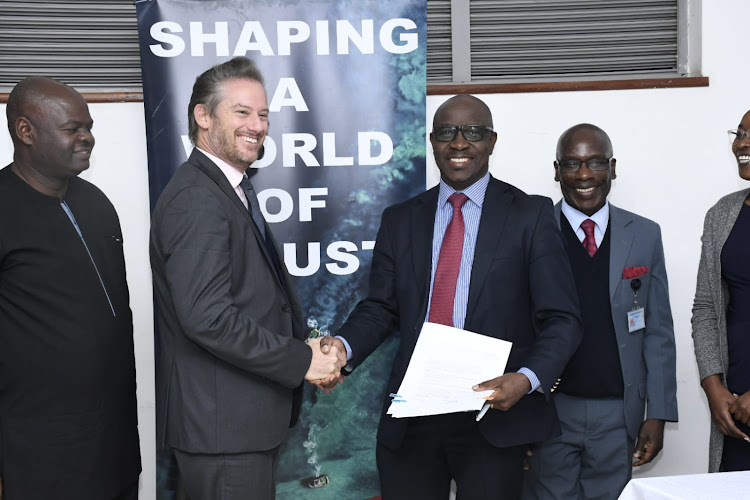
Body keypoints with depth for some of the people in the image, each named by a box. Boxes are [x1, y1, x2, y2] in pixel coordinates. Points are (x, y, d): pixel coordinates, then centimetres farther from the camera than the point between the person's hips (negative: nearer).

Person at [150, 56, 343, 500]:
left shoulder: (232, 191, 14)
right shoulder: (197, 200, -18)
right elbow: (207, 316, -26)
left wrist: (306, 346, 5)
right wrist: (300, 360, -19)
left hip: (247, 420, 10)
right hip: (222, 426, -10)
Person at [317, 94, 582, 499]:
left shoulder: (530, 215, 0)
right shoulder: (399, 220, 10)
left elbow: (561, 318, -4)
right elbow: (380, 308, 9)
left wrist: (528, 378, -21)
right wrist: (343, 346, -12)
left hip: (495, 412, -2)